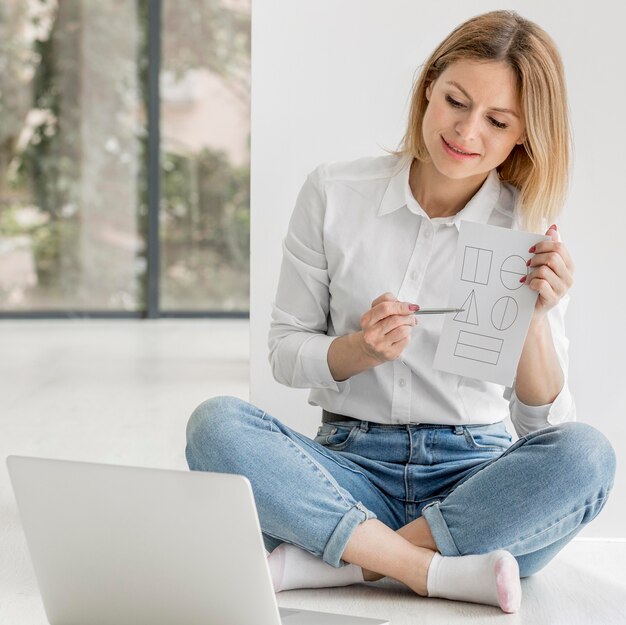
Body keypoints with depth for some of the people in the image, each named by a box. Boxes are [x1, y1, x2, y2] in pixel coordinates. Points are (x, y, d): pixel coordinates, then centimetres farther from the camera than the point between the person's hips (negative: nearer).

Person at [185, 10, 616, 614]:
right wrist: (361, 348, -16)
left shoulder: (530, 233, 0)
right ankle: (440, 571, -28)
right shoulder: (334, 193, 0)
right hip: (353, 464, 0)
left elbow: (543, 422, -2)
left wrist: (535, 316, -19)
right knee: (216, 424, -27)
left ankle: (327, 562, -26)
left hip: (474, 472, 1)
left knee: (586, 454, -31)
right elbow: (284, 352, 4)